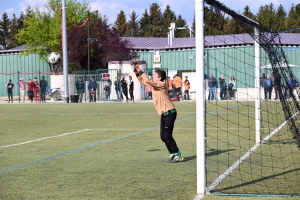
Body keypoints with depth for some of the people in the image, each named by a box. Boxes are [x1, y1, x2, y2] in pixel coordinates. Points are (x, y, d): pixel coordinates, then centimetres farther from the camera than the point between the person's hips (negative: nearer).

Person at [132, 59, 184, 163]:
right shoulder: (153, 85, 12)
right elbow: (143, 81, 19)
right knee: (163, 137, 8)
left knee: (167, 136, -12)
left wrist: (140, 71, -18)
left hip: (169, 113, -9)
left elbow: (148, 81, -24)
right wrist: (136, 72, 6)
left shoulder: (161, 84, -12)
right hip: (164, 114, 9)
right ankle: (173, 154, 17)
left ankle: (178, 155, -4)